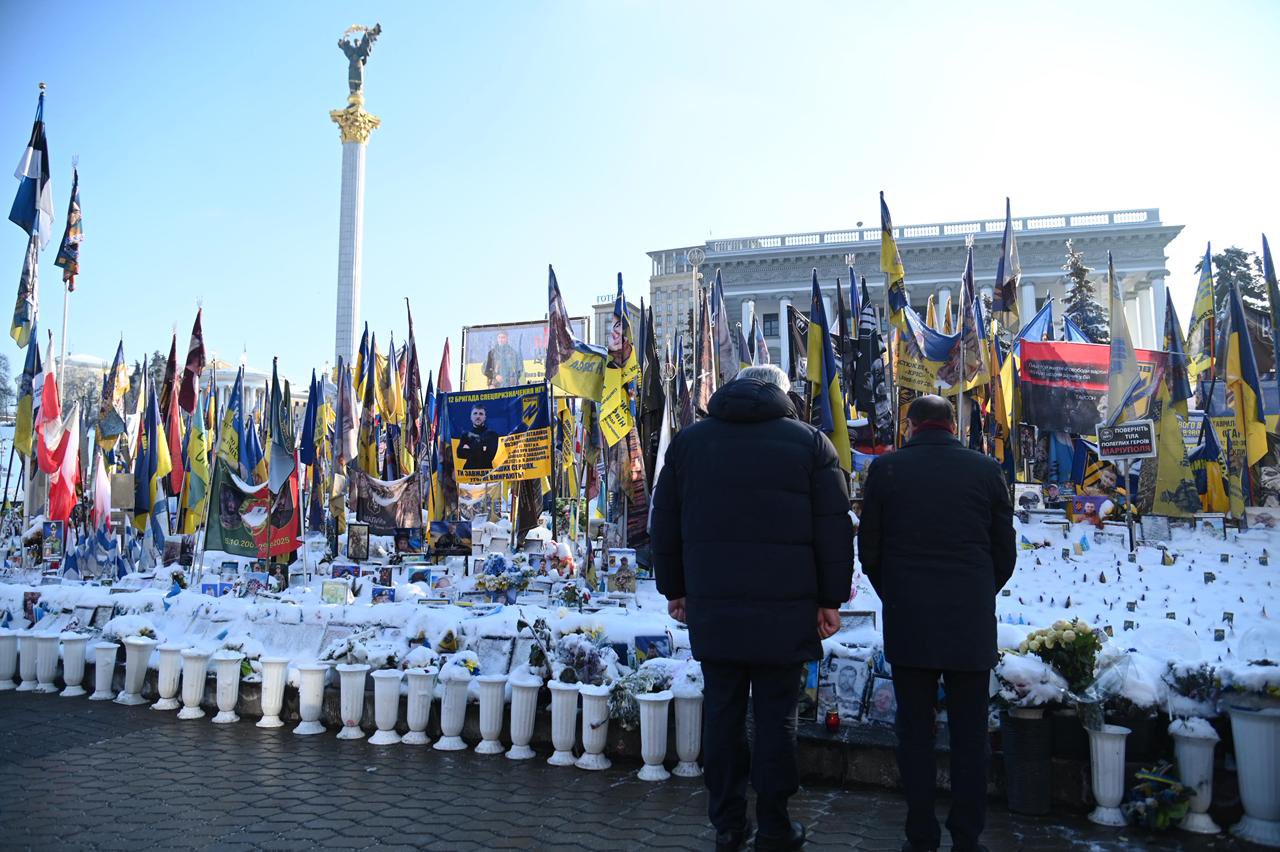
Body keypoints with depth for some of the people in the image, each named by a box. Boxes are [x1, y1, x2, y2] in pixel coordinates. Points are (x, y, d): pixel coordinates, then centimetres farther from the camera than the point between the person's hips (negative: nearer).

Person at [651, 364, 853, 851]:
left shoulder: (689, 440, 10)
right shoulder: (809, 442, 3)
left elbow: (664, 525, 11)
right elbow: (834, 529, 0)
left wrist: (674, 590, 18)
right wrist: (831, 599, 6)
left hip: (712, 607, 2)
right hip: (784, 609, -2)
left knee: (722, 710, 10)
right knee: (776, 713, 6)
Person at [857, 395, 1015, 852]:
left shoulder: (885, 468, -2)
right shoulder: (986, 470, 1)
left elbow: (869, 551, 3)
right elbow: (1005, 553, 6)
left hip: (907, 624, 0)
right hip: (972, 625, 1)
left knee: (915, 732, 9)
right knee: (969, 735, 10)